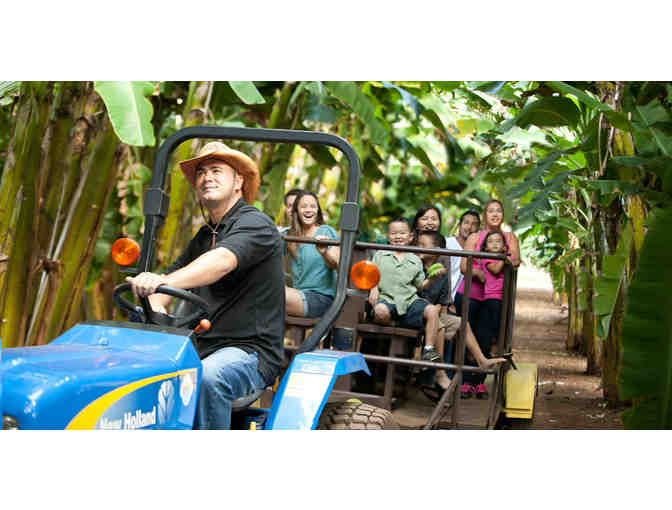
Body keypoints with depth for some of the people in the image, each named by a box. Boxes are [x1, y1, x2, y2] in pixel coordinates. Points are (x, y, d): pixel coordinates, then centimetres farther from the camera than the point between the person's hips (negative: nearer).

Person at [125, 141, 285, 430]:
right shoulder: (204, 236, 21)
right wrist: (156, 306, -9)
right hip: (201, 349, 7)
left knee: (207, 377, -37)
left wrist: (165, 281, -43)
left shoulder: (255, 224, -6)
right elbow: (173, 274, 16)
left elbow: (223, 261, -27)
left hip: (251, 352, -7)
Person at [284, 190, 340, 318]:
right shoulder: (290, 235, 15)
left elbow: (336, 265, -13)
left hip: (321, 297, -5)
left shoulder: (327, 232, 0)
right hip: (299, 293, 5)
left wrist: (324, 253, -33)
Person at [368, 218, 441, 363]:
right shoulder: (380, 255, 15)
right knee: (380, 311, -38)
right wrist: (373, 288, -3)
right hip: (387, 299, -2)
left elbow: (421, 285, 19)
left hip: (410, 300, 2)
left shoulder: (415, 260, 18)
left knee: (432, 310, -25)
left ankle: (429, 349, -17)